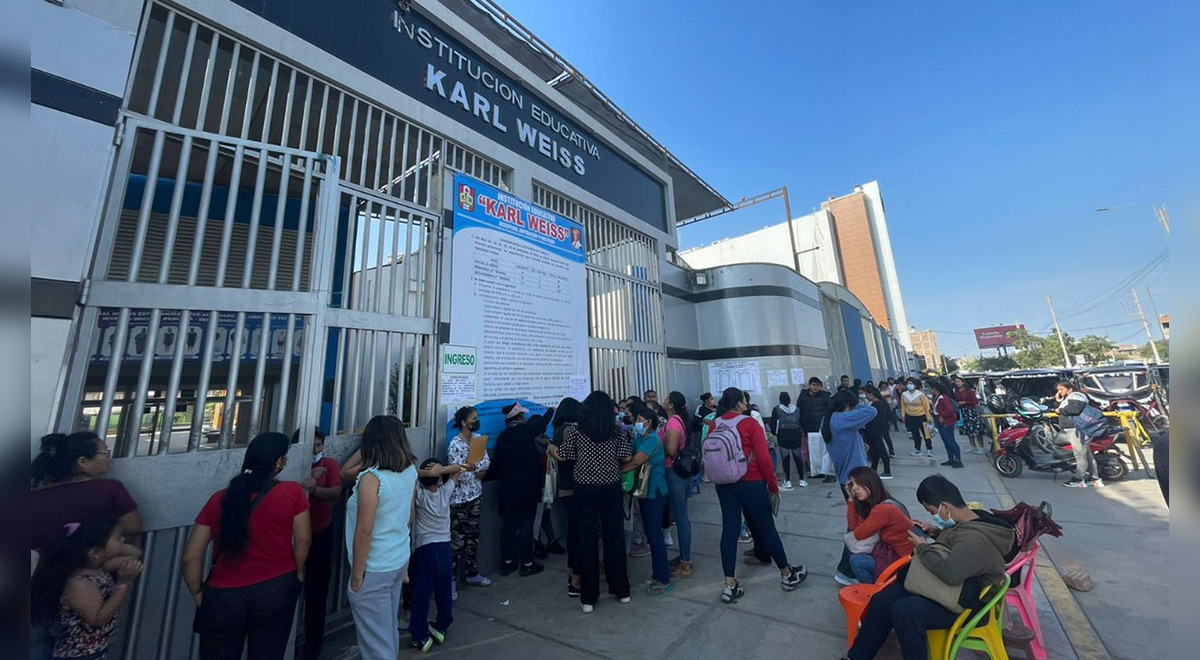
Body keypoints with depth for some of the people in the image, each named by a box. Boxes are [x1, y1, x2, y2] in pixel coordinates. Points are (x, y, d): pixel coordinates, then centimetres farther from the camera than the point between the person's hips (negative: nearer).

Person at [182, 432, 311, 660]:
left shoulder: (219, 499, -5)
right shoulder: (293, 492, -14)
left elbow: (190, 557, -3)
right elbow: (303, 540, -9)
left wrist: (198, 594, 13)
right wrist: (297, 572, 10)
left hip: (223, 597, 2)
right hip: (277, 591, -2)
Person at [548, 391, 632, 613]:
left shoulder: (575, 431, -8)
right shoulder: (617, 431, -5)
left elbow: (561, 456, -4)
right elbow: (626, 457, -4)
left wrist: (551, 449, 16)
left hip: (585, 489, -1)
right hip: (611, 488, 1)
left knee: (587, 539, 8)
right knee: (615, 536, 14)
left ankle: (588, 598, 18)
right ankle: (621, 590, 27)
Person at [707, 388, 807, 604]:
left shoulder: (713, 425, -1)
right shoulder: (749, 423, -14)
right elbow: (763, 458, -15)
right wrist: (774, 486, -3)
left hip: (724, 485, 4)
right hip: (751, 483, -4)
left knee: (729, 530, 9)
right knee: (766, 528, 13)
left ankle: (730, 585, 14)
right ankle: (787, 575, 34)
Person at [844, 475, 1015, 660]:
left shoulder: (976, 538, -26)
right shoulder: (967, 520, 4)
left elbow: (950, 573, -34)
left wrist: (923, 547, -19)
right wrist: (937, 532, 7)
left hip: (960, 602, -8)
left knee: (904, 611, -30)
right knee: (882, 601, -7)